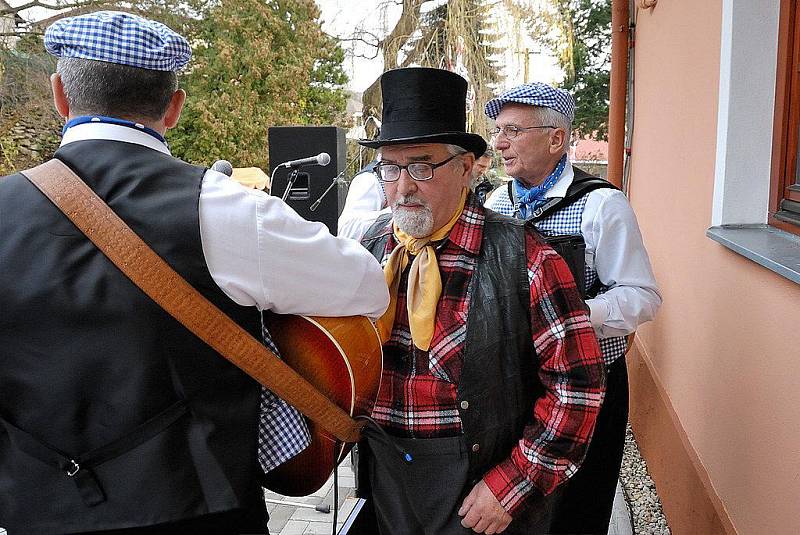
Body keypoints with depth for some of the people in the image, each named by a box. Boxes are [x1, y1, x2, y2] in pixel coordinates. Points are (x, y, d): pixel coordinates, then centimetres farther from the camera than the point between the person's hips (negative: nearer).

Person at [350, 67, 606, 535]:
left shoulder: (521, 257, -16)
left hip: (480, 483, -4)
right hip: (383, 473, 4)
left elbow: (578, 380, -16)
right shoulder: (370, 248, -2)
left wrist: (513, 484, -17)